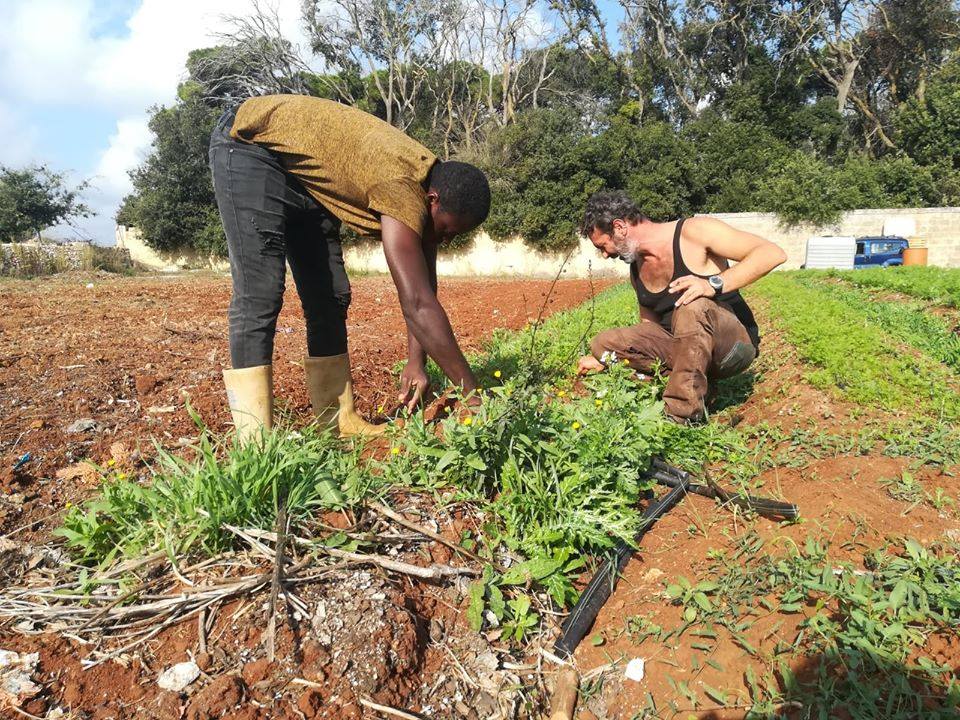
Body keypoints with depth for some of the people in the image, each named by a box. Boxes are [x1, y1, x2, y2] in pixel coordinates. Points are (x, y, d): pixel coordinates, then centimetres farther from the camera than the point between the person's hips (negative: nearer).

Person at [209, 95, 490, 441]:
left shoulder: (428, 185, -7)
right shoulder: (401, 190, -35)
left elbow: (423, 288, -2)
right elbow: (418, 304, -39)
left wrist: (417, 361, -10)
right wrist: (473, 393, -34)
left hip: (302, 174, 9)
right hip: (249, 142, -8)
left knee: (330, 295, 2)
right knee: (259, 293, -20)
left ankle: (339, 420, 8)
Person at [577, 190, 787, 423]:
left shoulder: (694, 231, -14)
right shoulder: (637, 270, 8)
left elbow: (772, 253, -21)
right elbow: (649, 327, 18)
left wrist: (714, 284, -33)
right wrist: (604, 359, 13)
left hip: (735, 343, -7)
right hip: (683, 349, 7)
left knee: (693, 306, -38)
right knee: (604, 342, -7)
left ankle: (682, 415, -30)